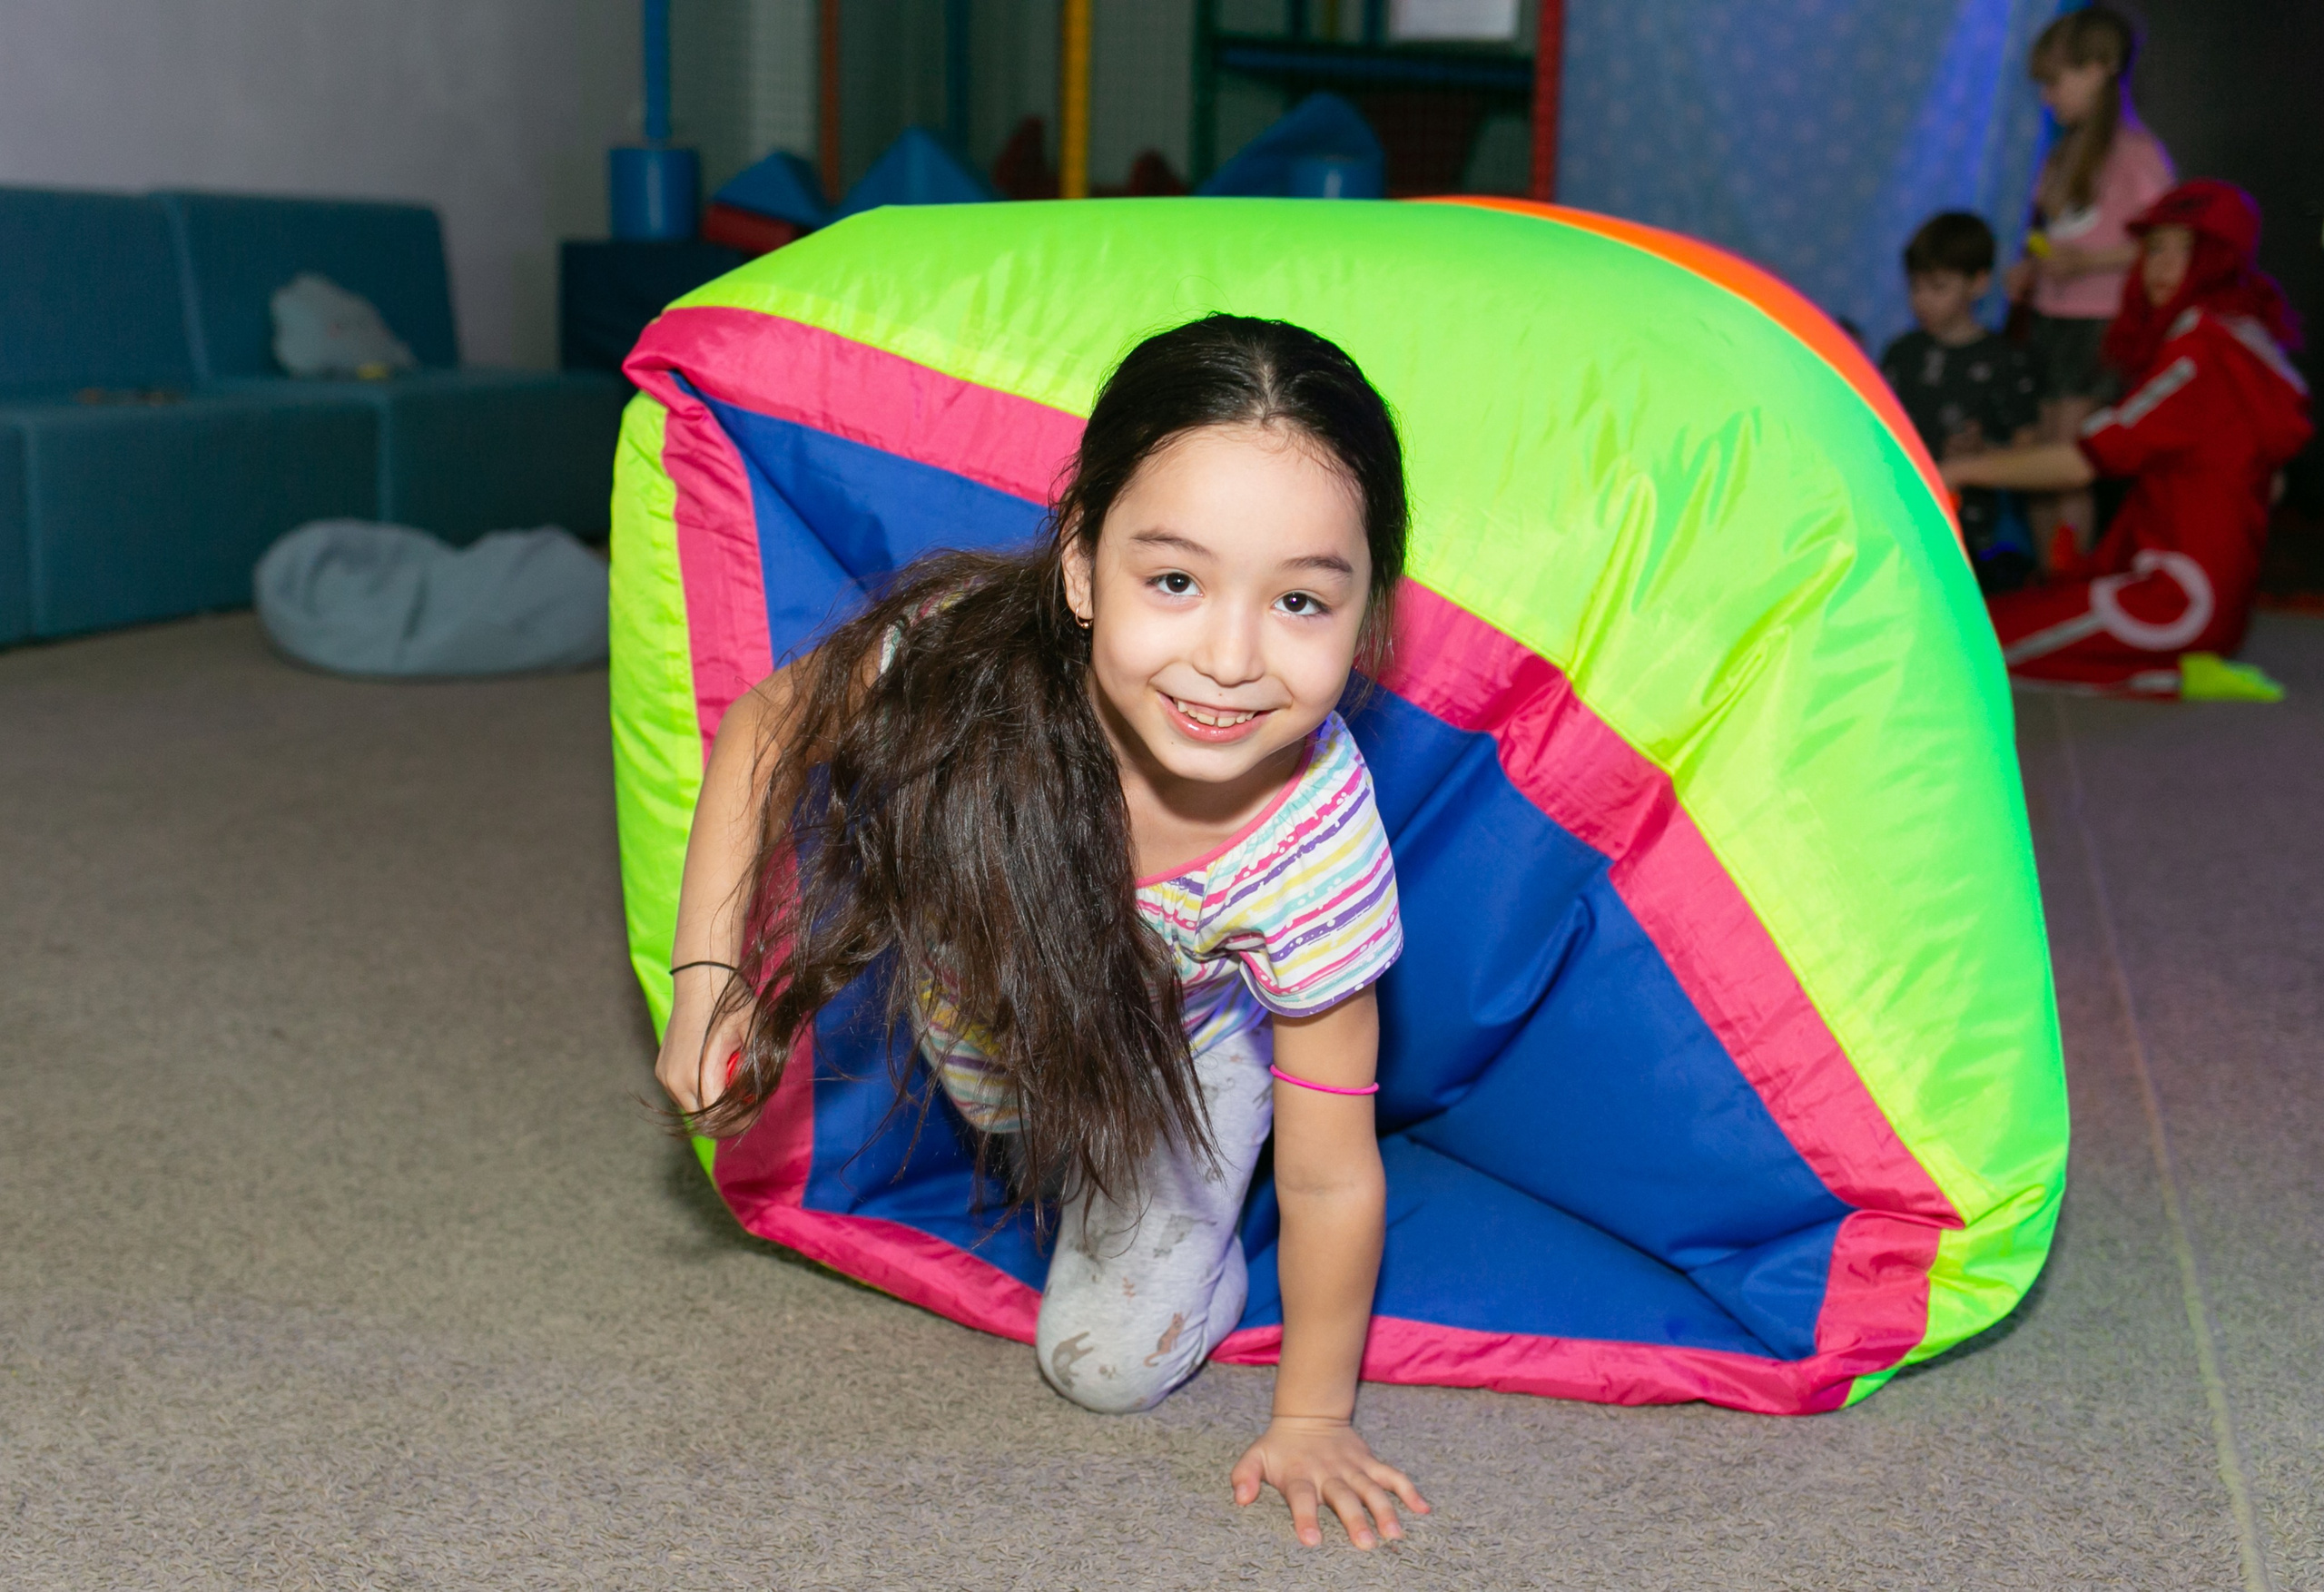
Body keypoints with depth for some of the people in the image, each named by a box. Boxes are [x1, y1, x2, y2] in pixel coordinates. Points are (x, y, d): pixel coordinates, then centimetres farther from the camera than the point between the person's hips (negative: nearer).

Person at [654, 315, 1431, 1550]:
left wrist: (1309, 1418, -17)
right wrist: (708, 978, -23)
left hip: (1173, 1065, -5)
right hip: (979, 1028, 6)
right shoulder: (959, 653, -40)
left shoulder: (1315, 847, -42)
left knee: (1109, 1365, -10)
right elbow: (761, 727, -17)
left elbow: (1331, 1181, -27)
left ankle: (1206, 1253, 24)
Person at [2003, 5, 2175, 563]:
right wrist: (2028, 270, 4)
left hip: (2098, 323, -7)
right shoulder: (2065, 151, 16)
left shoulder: (2135, 152, -8)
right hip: (2047, 318, 8)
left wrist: (2086, 261, -23)